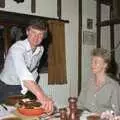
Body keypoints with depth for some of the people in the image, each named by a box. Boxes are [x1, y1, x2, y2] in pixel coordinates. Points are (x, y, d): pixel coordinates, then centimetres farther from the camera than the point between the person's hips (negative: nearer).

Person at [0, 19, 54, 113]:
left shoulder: (41, 49, -7)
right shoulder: (17, 47, -29)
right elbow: (22, 72, -48)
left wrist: (25, 88, -2)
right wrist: (40, 95, -61)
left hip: (22, 89, 5)